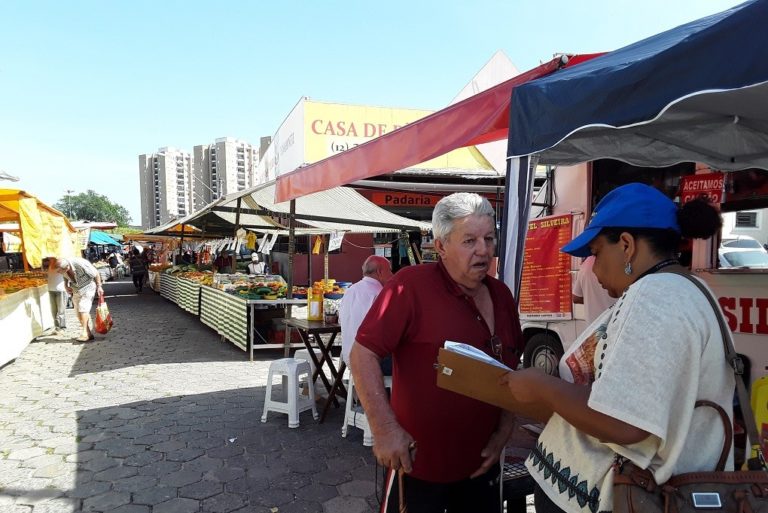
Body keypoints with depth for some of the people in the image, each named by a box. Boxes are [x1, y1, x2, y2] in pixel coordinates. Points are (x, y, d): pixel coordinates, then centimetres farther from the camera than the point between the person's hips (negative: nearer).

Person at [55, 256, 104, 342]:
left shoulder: (80, 264, -32)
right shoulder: (62, 269, -14)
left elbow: (96, 273, -19)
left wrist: (99, 287, -13)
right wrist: (66, 286, -6)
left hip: (87, 286, -7)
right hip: (76, 289, 7)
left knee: (83, 308, -20)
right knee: (78, 312, 4)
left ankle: (85, 333, -18)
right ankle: (89, 334, 11)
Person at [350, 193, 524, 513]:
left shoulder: (501, 294, 2)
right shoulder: (411, 285, -19)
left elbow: (510, 369, 12)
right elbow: (363, 354, -19)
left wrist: (505, 429, 4)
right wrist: (385, 429, -23)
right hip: (419, 462, -6)